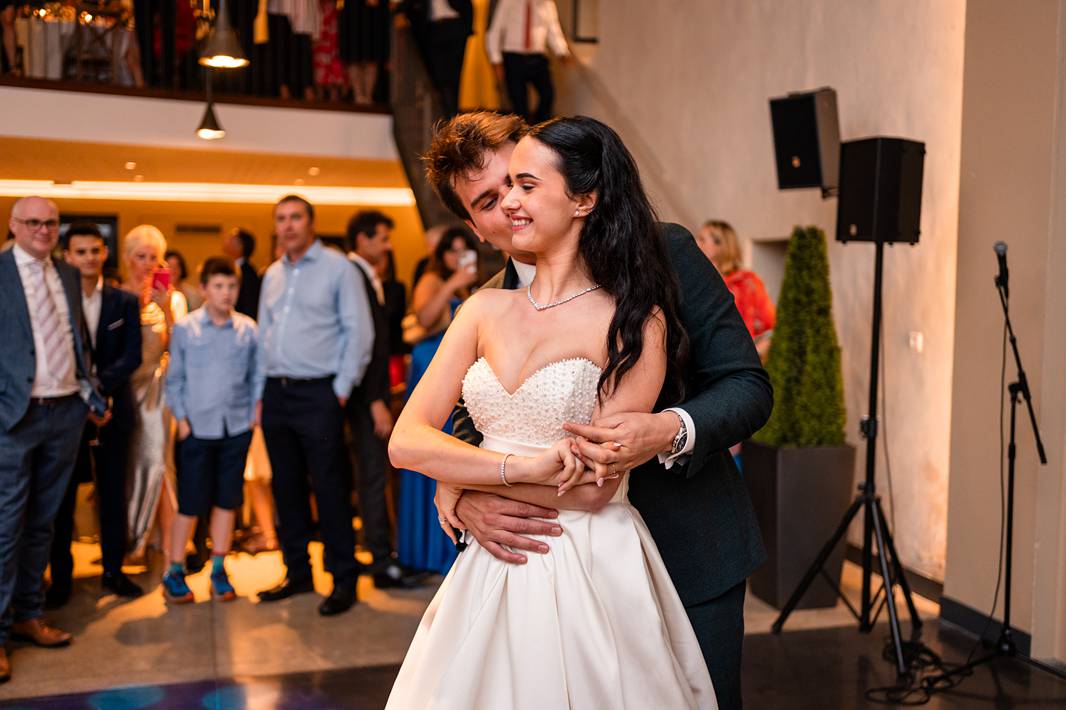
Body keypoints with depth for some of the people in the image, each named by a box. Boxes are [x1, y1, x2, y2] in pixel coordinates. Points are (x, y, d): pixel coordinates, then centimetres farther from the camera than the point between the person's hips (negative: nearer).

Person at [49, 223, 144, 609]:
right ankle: (60, 575, 15)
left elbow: (132, 356, -1)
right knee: (63, 496, 5)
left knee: (113, 494, 8)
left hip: (112, 408, 2)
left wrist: (98, 384, -15)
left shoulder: (124, 301, 5)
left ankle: (113, 570, 19)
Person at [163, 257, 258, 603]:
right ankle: (174, 571, 15)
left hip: (237, 428, 2)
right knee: (190, 503, 1)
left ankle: (218, 569, 21)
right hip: (197, 428, -2)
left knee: (227, 500, 9)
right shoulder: (184, 328, -1)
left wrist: (255, 410, 0)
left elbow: (255, 375, 10)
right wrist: (181, 418, -3)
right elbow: (174, 379, 2)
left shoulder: (248, 329, 3)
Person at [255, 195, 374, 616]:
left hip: (318, 393, -6)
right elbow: (264, 335, 18)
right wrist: (261, 394, 12)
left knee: (330, 489, -4)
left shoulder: (337, 267, -4)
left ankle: (344, 580, 7)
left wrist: (341, 390, -10)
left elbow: (359, 332, -7)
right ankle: (297, 573, 24)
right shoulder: (273, 275, 15)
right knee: (286, 487, 11)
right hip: (276, 393, 6)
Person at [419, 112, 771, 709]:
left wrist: (672, 432, -29)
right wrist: (465, 502, -21)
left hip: (693, 556, -2)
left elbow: (749, 385, -9)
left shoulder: (663, 252, -10)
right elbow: (469, 436, 2)